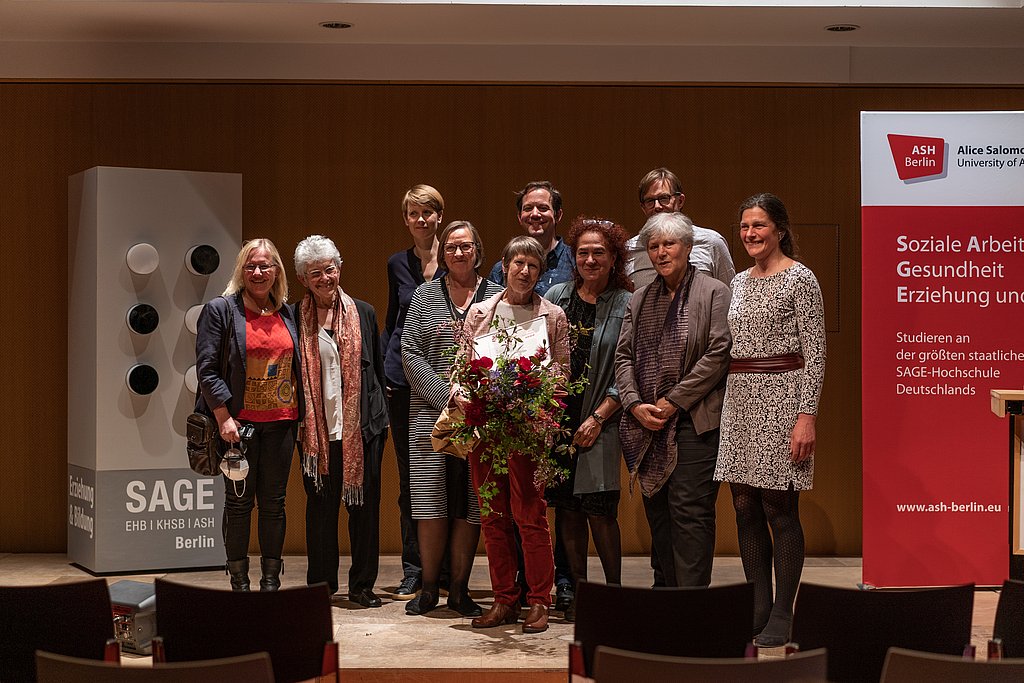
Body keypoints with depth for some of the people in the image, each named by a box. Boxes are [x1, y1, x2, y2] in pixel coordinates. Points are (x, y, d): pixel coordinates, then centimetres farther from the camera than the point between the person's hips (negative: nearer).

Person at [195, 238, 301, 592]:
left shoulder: (287, 314, 12)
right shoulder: (220, 310, -2)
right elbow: (207, 369, -7)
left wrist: (301, 416, 9)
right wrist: (224, 417, -14)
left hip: (281, 422, 4)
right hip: (239, 423, -4)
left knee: (274, 502, 7)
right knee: (239, 502, 2)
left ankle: (271, 582, 15)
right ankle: (239, 583, 10)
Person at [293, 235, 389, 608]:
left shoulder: (363, 313, 8)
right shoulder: (295, 318, 2)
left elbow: (378, 369, 12)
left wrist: (380, 418, 9)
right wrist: (298, 421, -1)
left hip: (362, 427, 1)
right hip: (317, 429, -1)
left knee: (365, 505, 5)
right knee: (321, 507, 5)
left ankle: (362, 585, 15)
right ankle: (321, 586, 15)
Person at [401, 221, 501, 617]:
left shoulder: (496, 297, 7)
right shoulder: (425, 295, 8)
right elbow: (411, 353, 1)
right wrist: (446, 399, -10)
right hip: (431, 414, 0)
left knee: (470, 504, 1)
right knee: (431, 502, -1)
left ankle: (460, 589, 9)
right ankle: (429, 588, 9)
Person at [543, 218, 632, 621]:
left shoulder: (627, 306, 0)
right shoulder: (556, 297, 9)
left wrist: (599, 417, -9)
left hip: (599, 424, -3)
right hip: (555, 418, 3)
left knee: (599, 510, -8)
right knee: (567, 508, 5)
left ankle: (614, 589, 8)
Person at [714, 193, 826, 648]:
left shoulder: (799, 279, -6)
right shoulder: (740, 282, 15)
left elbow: (815, 353, -9)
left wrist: (806, 416, -16)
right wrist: (731, 400, 14)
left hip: (781, 397, -7)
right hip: (741, 398, 7)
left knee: (779, 508, -4)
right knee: (746, 508, 7)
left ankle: (782, 615, 4)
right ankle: (757, 609, 17)